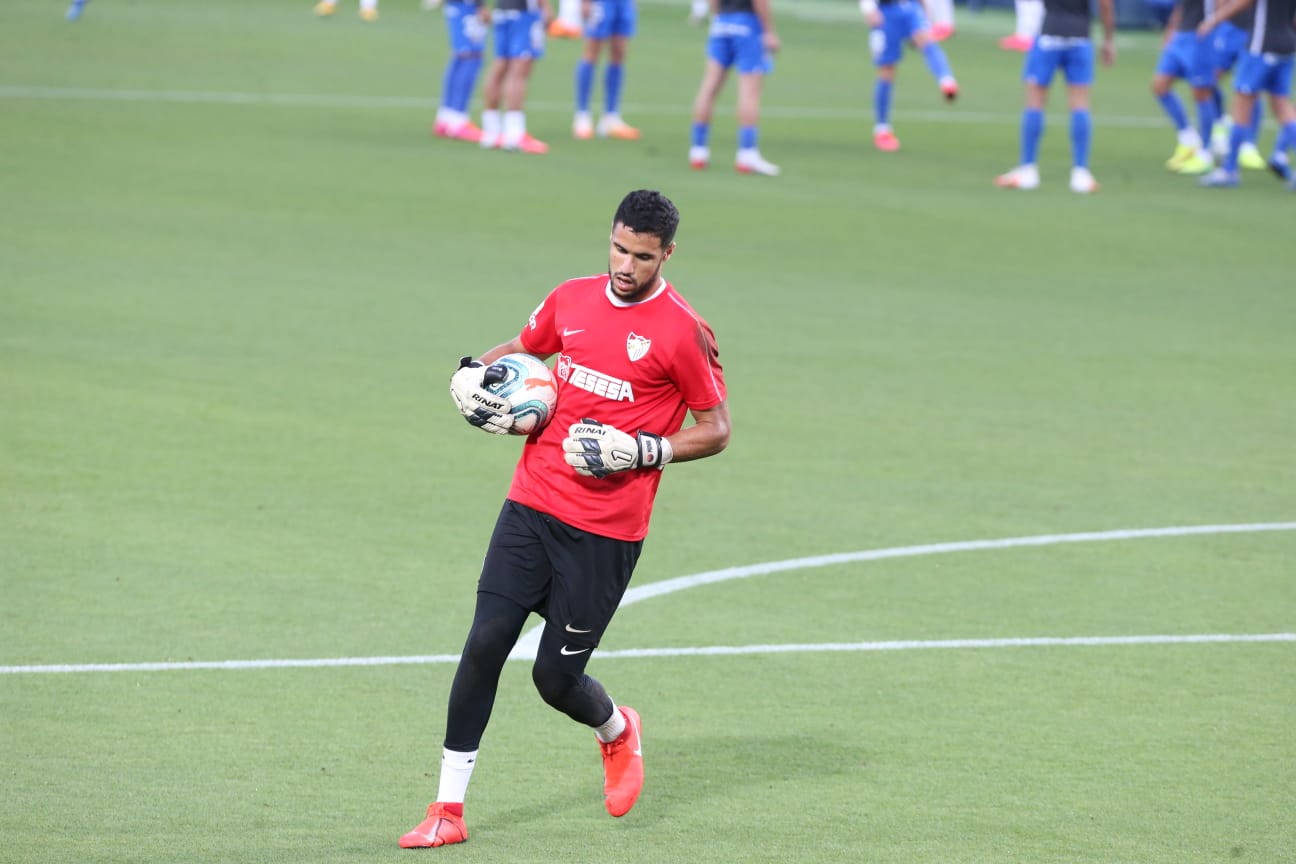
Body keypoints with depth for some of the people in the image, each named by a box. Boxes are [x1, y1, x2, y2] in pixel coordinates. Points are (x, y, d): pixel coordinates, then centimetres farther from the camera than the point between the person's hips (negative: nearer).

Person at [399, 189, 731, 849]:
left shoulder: (683, 334, -8)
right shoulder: (572, 299, 7)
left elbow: (715, 430, -1)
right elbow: (524, 347, 27)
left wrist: (642, 452, -15)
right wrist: (475, 370, 6)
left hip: (606, 532, -4)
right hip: (532, 504, 4)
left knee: (556, 676, -2)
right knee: (485, 643, -7)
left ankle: (617, 731, 35)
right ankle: (447, 811, -1)